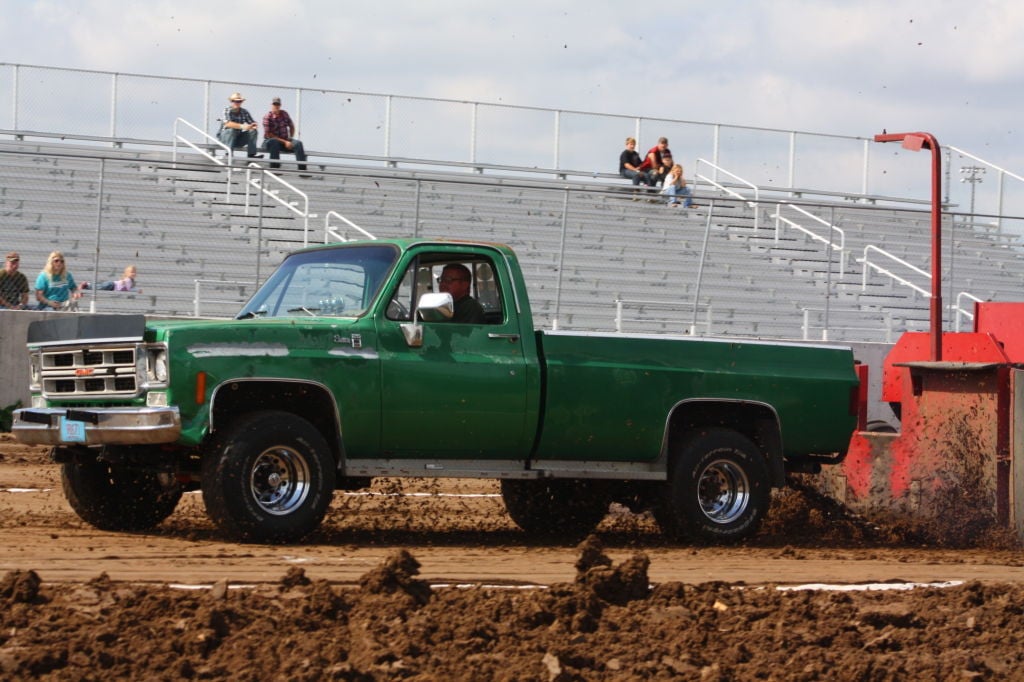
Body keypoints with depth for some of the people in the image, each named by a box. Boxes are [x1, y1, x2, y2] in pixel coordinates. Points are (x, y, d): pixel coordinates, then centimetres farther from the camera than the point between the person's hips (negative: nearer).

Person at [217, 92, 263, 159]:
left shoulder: (244, 112, 3)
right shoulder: (227, 110, -12)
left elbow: (252, 123, -1)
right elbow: (227, 124, -28)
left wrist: (253, 125, -28)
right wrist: (242, 126, -40)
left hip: (238, 138, 5)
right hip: (224, 136, -5)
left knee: (254, 131, -11)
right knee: (231, 130, -34)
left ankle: (251, 154, -23)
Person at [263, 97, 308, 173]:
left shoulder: (284, 114, 5)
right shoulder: (267, 117, -11)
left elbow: (291, 127, 19)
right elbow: (268, 135, -15)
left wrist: (290, 139, 3)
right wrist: (284, 142, -18)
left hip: (285, 141, 4)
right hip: (270, 141, -4)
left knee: (298, 143, -22)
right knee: (274, 142, -40)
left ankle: (302, 169, -28)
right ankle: (274, 168, -35)